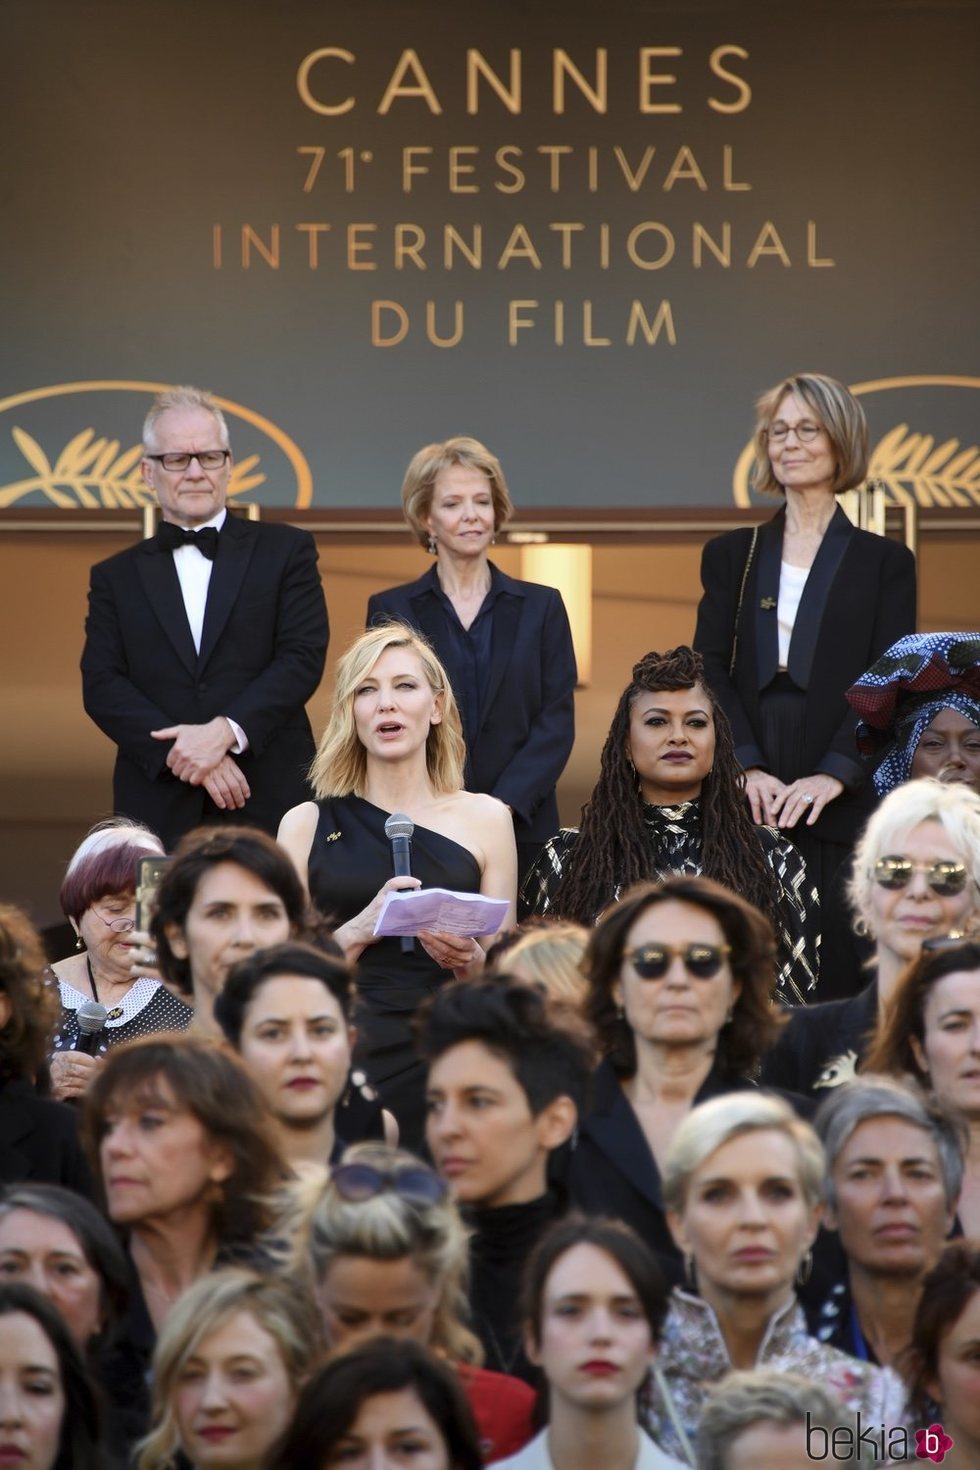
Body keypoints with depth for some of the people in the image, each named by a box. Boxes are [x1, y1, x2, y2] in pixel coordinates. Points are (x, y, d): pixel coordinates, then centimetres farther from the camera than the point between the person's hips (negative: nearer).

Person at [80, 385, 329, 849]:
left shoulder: (285, 551, 10)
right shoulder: (116, 577, 14)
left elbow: (304, 657, -1)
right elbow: (102, 686, 4)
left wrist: (225, 732, -14)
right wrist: (180, 752, -12)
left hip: (271, 803, -1)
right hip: (159, 810, 1)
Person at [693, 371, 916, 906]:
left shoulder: (884, 562, 9)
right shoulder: (731, 555, 14)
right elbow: (710, 671, 5)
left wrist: (835, 774, -15)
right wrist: (746, 767, -12)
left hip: (843, 807, -1)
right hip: (747, 803, 1)